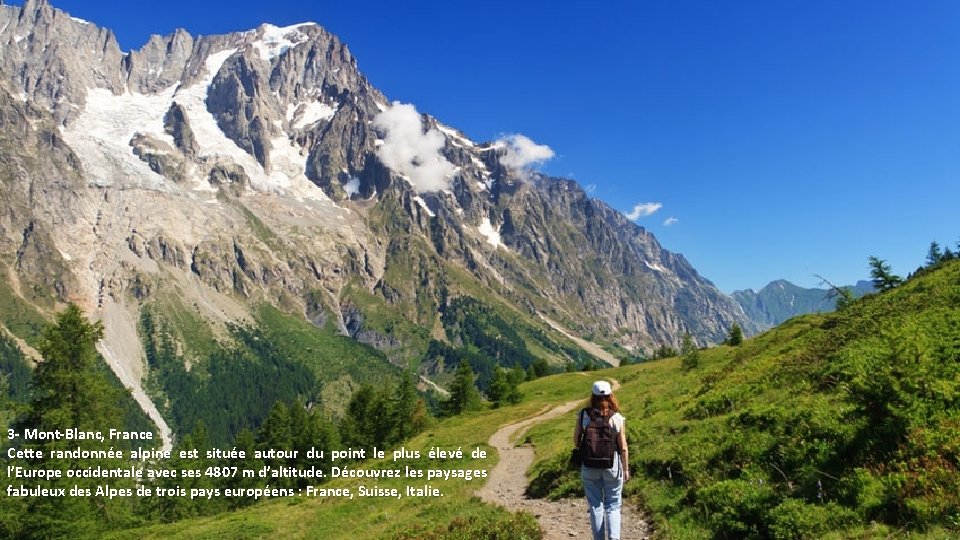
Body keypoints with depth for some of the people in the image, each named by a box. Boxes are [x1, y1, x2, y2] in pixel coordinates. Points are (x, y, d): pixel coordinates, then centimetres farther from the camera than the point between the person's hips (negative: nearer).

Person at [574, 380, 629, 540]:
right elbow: (623, 448, -7)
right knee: (613, 506, 13)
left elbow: (576, 441, -3)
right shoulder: (617, 418, -11)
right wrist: (626, 469, 6)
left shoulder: (583, 415, -10)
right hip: (612, 466, 0)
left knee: (595, 505, 14)